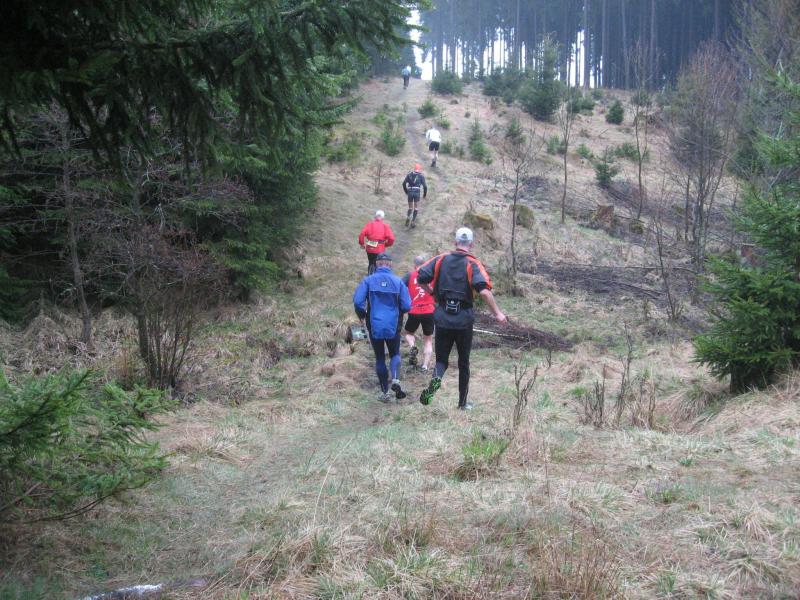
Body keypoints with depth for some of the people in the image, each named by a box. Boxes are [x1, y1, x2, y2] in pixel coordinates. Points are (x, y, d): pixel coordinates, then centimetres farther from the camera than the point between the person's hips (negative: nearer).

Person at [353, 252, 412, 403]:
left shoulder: (368, 280, -6)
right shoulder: (398, 281, -4)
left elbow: (358, 301, -13)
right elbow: (407, 306, -6)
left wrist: (362, 315, 7)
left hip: (374, 326, 0)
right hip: (393, 326, 0)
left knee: (380, 358, 13)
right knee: (395, 354, 19)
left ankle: (385, 392, 14)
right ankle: (396, 379, -8)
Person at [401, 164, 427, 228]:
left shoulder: (409, 175, 12)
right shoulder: (421, 176, 5)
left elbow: (404, 183, 6)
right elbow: (424, 186, 0)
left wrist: (406, 192, 19)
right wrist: (425, 194, 14)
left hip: (410, 192, 2)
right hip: (417, 192, -2)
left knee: (410, 208, 15)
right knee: (416, 208, 9)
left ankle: (408, 217, -12)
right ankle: (413, 222, 0)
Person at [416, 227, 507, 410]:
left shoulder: (440, 260, 2)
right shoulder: (473, 264, -7)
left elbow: (420, 278, -2)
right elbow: (484, 291, -21)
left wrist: (433, 292, 16)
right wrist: (497, 313, -13)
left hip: (442, 319, 1)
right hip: (464, 322, -1)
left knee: (441, 359, 9)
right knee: (463, 362, 14)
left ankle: (436, 379, -25)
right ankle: (463, 403, 22)